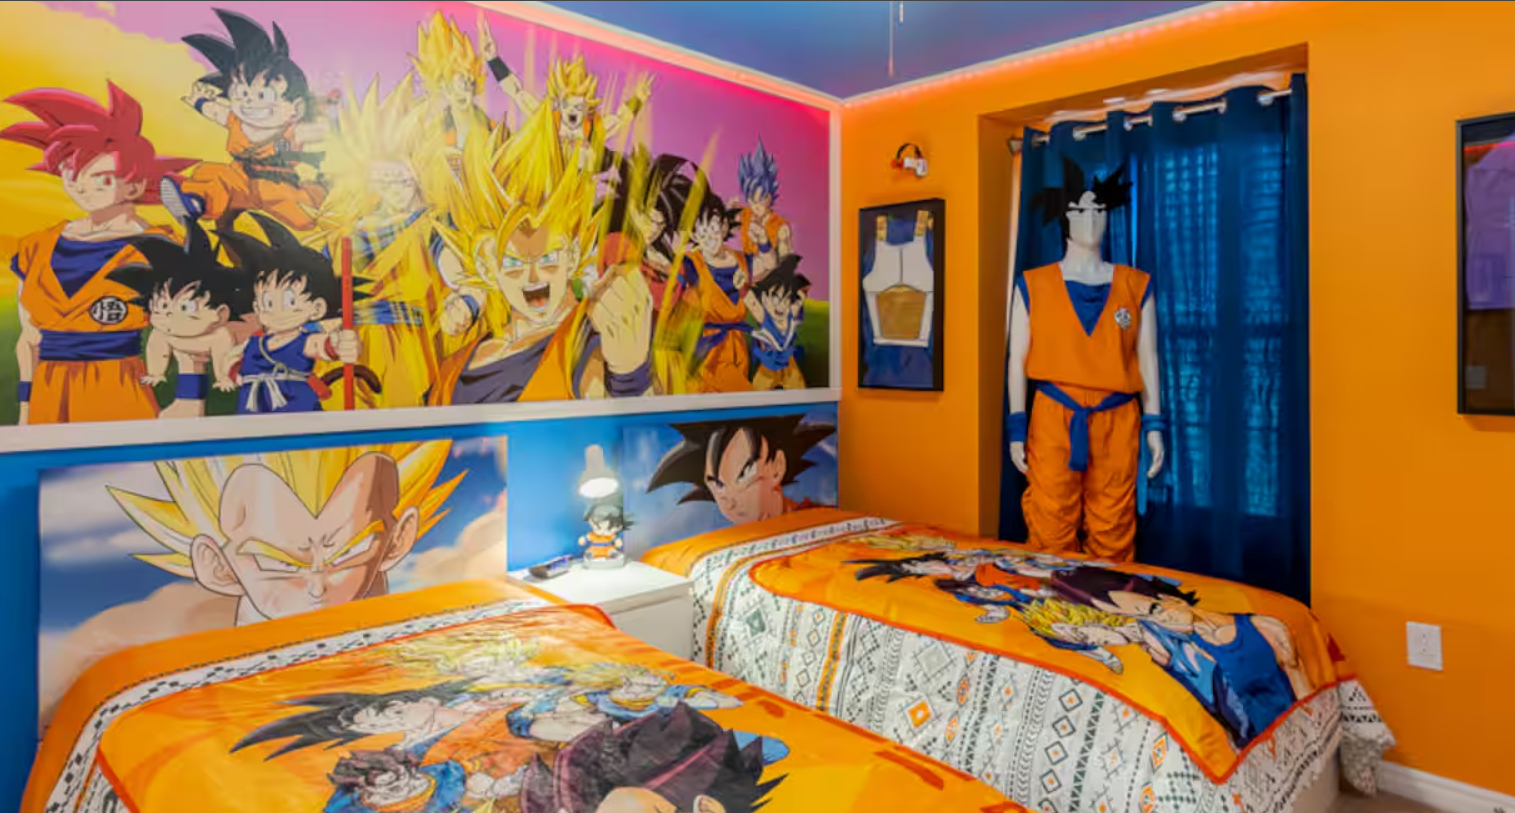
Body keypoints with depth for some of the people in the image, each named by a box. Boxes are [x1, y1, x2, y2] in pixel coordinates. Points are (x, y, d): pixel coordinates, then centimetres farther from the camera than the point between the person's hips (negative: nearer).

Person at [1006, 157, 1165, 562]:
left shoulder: (1136, 285, 9)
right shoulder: (1034, 285, 5)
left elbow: (1147, 360, 10)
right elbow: (1018, 361, 4)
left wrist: (1153, 424, 4)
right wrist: (1016, 429, -1)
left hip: (1117, 423, 2)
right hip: (1053, 421, -1)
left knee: (1113, 542, 4)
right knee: (1050, 539, -1)